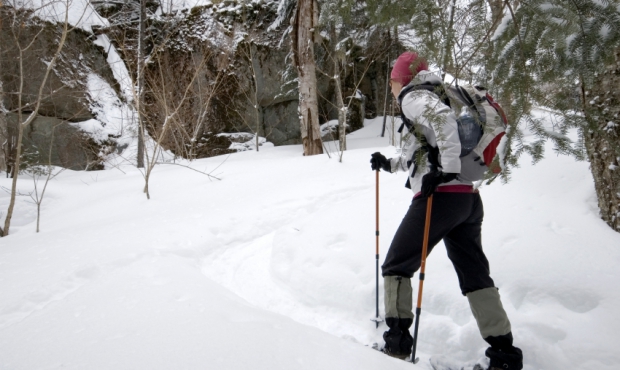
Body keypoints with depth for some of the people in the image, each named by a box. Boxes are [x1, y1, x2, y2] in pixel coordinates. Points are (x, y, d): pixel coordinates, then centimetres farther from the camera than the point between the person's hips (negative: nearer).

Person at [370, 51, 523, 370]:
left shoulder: (413, 97, 0)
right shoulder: (429, 98, 25)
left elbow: (443, 118, -22)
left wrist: (446, 168, -26)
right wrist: (390, 164, 38)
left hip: (442, 196, -9)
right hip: (469, 199, 9)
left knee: (396, 266, 6)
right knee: (475, 275, 11)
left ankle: (397, 338, 7)